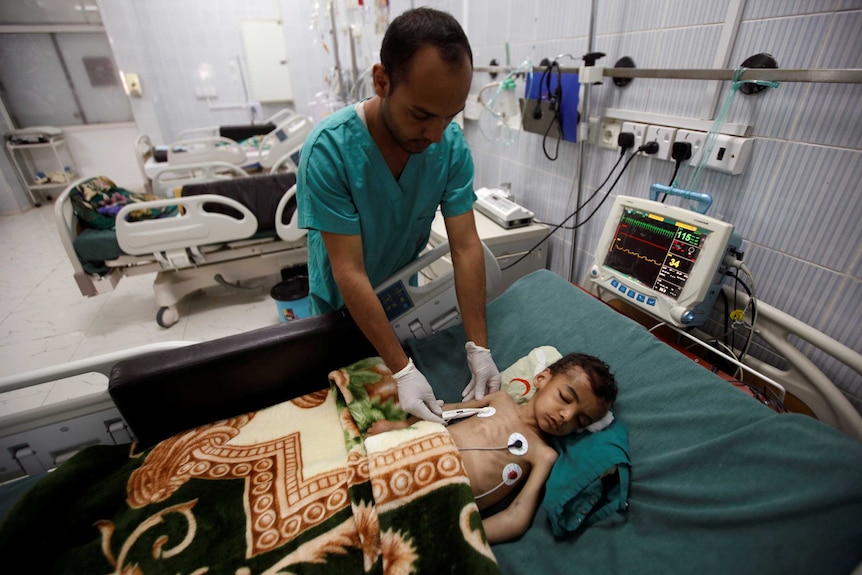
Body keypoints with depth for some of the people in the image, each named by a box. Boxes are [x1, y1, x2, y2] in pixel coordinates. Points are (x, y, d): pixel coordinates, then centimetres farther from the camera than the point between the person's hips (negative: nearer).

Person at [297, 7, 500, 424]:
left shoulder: (452, 144, -19)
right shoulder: (328, 149, -31)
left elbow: (465, 247, -20)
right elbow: (350, 273, -31)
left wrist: (479, 348, -24)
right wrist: (402, 371, -32)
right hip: (342, 309, -3)